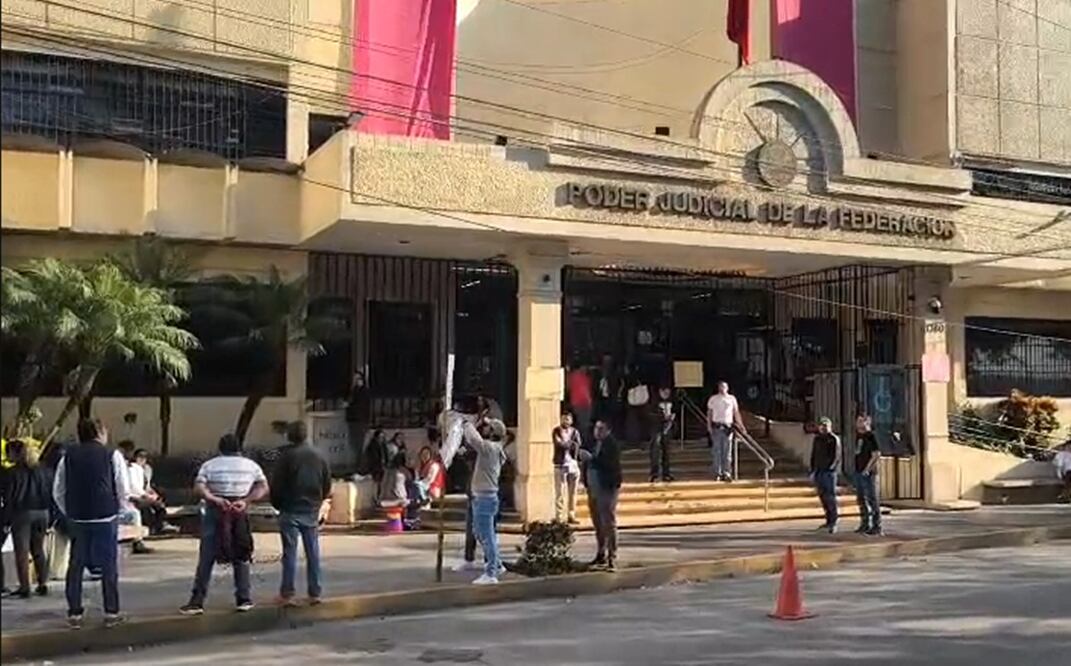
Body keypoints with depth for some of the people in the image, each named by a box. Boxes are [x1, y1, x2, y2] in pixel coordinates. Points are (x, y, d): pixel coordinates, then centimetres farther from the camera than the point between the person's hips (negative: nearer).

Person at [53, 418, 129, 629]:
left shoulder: (68, 456, 5)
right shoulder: (112, 455, -3)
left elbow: (58, 491, 5)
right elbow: (122, 491, -3)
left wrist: (69, 513, 16)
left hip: (77, 518, 2)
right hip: (106, 517, -2)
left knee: (76, 565, 11)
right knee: (109, 565, 6)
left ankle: (74, 614, 15)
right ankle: (111, 613, 9)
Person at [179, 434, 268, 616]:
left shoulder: (209, 465, 4)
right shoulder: (251, 466, 8)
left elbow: (198, 489, -10)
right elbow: (263, 489, -3)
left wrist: (215, 499, -18)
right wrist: (246, 501, -12)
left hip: (214, 515, -1)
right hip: (240, 516, 1)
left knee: (205, 559, 2)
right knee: (241, 558, 11)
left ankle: (197, 601, -1)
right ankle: (244, 599, 11)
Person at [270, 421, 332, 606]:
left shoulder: (286, 456, -9)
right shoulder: (319, 457, 5)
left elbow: (276, 485, -8)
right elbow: (327, 486, 8)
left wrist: (278, 505, 7)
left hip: (290, 511, -4)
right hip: (312, 511, 4)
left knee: (290, 552, 0)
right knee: (313, 552, 8)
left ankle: (287, 594, 0)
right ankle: (314, 593, 10)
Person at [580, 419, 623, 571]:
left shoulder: (613, 445, -11)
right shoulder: (591, 443, 11)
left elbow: (611, 464, -22)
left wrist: (592, 458, -26)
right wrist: (582, 454, -6)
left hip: (607, 488, -7)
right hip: (593, 488, 7)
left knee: (609, 523, -7)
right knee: (597, 524, 14)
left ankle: (612, 557, -4)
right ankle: (601, 554, 24)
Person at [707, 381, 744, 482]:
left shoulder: (732, 398, 8)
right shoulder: (713, 399, 7)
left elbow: (736, 413, 10)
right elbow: (709, 413, 7)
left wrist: (741, 425, 2)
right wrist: (709, 426, -4)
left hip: (728, 427, 1)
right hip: (716, 427, 0)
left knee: (727, 451, -1)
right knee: (717, 451, 1)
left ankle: (726, 473, 2)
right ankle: (717, 473, 8)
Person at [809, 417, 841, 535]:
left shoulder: (834, 439, -3)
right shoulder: (816, 439, 15)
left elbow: (836, 457, -8)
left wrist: (829, 469, -17)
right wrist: (813, 470, 10)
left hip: (829, 472, -6)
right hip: (818, 472, 6)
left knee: (830, 497, -8)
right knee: (822, 496, 8)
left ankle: (833, 523, -7)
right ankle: (829, 520, 18)